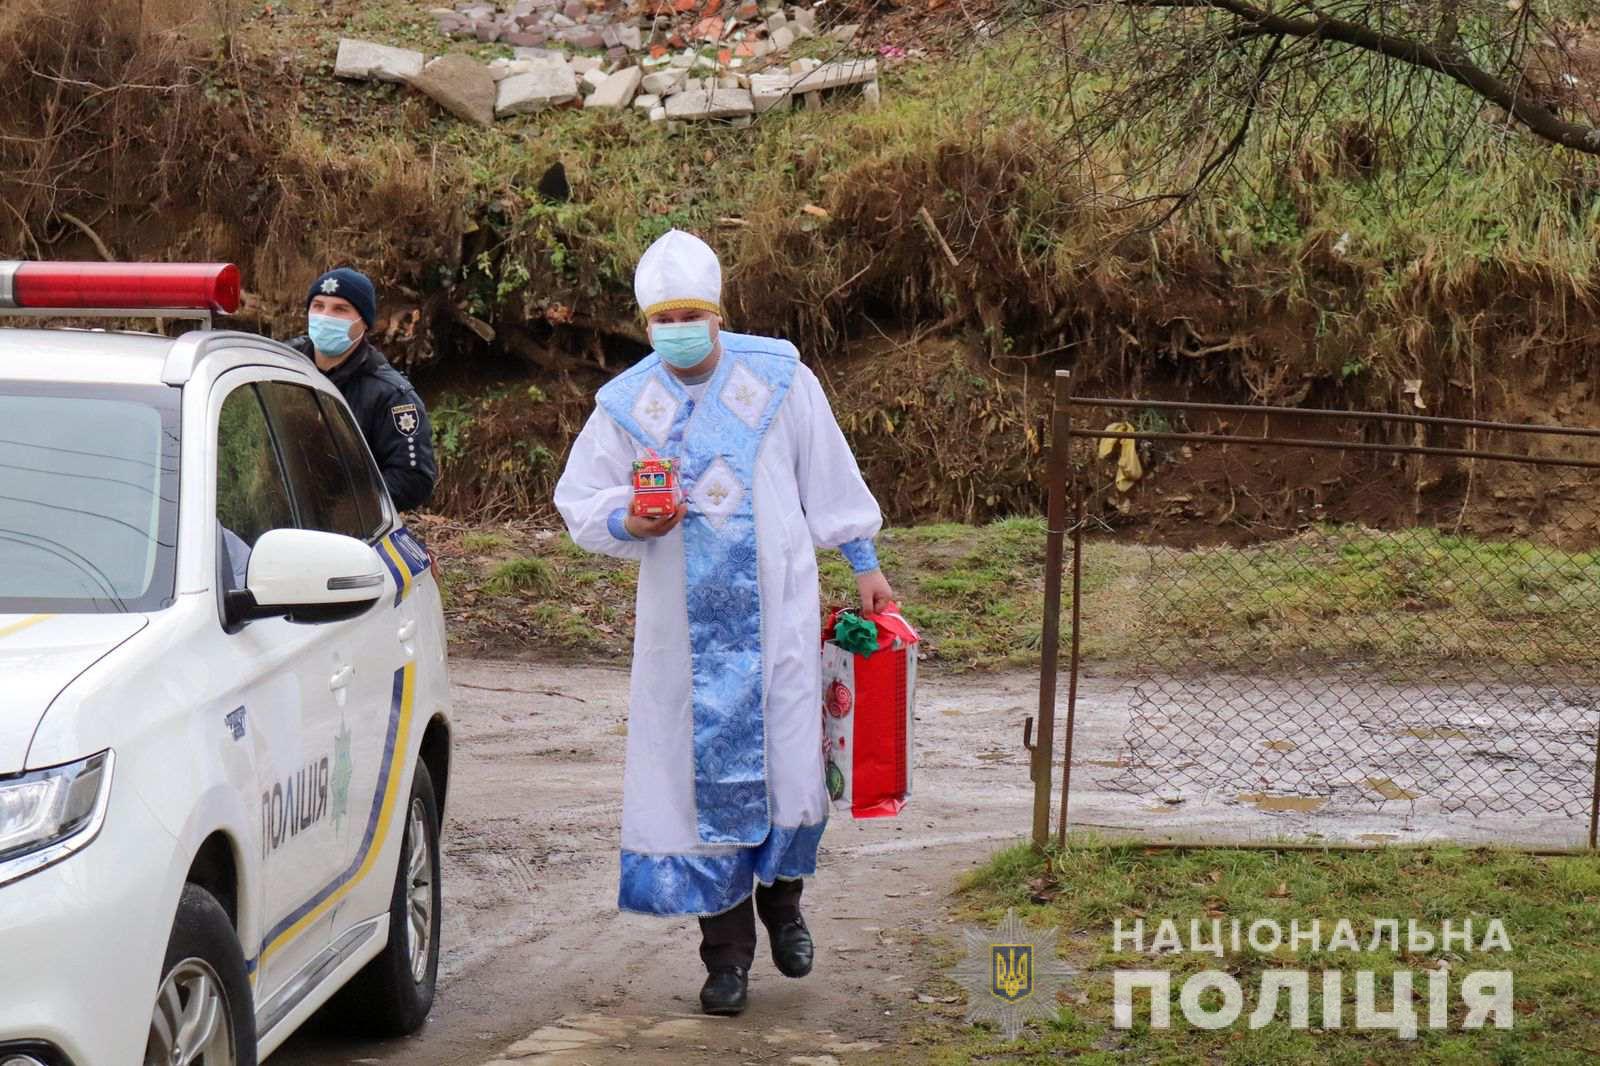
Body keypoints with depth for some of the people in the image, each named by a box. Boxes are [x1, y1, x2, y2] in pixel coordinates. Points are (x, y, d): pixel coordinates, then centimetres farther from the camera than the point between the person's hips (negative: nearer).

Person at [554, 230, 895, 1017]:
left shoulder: (779, 380, 1)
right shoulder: (625, 404, 2)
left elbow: (830, 479, 10)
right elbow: (578, 501, 10)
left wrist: (864, 565, 13)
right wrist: (627, 522, -11)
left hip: (775, 613, 0)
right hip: (683, 625, 1)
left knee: (789, 762, -3)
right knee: (700, 772, 0)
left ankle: (781, 899, 27)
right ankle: (726, 951, 11)